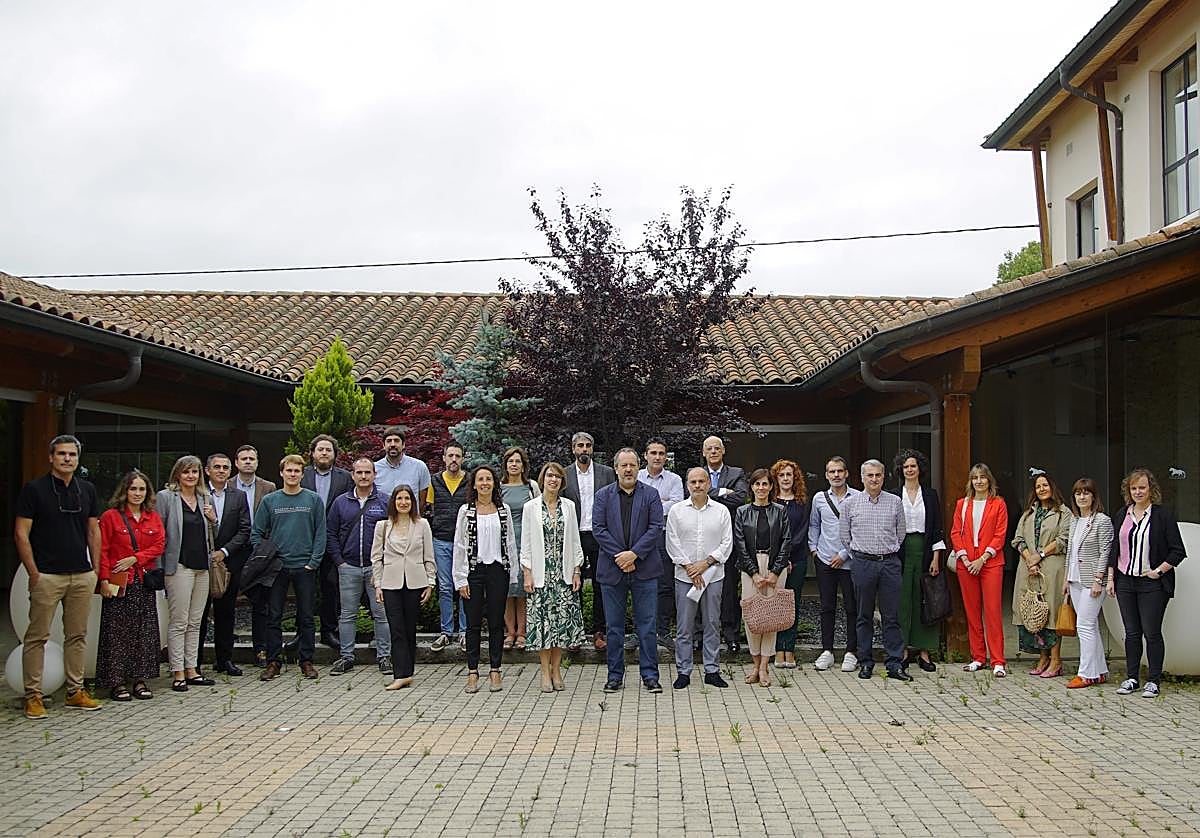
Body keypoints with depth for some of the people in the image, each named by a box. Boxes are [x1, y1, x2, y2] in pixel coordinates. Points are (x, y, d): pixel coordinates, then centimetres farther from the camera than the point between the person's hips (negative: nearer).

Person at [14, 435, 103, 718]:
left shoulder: (87, 490, 9)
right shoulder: (34, 489, -4)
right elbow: (21, 533, -5)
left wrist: (97, 569, 8)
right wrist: (33, 573, -10)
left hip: (82, 576, 4)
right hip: (47, 576, -4)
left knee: (77, 636, 10)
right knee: (37, 636, 0)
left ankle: (75, 691, 18)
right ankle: (33, 695, 8)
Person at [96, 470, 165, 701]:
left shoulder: (153, 518, 11)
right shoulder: (110, 516, -1)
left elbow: (159, 546, 3)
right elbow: (102, 550, -5)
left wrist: (134, 558, -10)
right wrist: (105, 580, -13)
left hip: (145, 581, 4)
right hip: (119, 582, -4)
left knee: (144, 631, 5)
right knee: (117, 632, -1)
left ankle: (140, 680, 13)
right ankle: (116, 682, 6)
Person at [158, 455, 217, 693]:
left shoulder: (206, 499, 14)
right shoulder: (165, 497, -2)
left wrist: (213, 520, 2)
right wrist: (161, 563, -11)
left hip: (202, 566, 6)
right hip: (179, 566, -5)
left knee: (195, 622, 10)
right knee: (178, 622, -4)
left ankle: (191, 669, 16)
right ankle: (178, 673, 2)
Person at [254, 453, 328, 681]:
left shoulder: (314, 500, 2)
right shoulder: (269, 500, 5)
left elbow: (320, 534, 1)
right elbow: (257, 533, 7)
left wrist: (313, 562, -7)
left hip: (305, 567, -1)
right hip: (277, 567, 1)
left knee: (306, 617, 5)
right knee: (274, 616, 3)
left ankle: (306, 660, 13)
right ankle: (273, 661, 11)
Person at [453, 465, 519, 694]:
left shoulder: (503, 510, 6)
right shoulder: (466, 511, 1)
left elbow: (510, 543, 9)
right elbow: (459, 546, -1)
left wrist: (512, 574, 4)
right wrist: (461, 579, -5)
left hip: (498, 570, 1)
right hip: (474, 571, -1)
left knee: (496, 623, 6)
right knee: (473, 623, 4)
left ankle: (495, 671, 14)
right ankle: (472, 672, 12)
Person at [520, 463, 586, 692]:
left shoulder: (568, 506, 7)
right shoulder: (531, 507, 1)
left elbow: (574, 540, 8)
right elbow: (526, 542, 1)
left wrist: (577, 570, 3)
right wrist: (527, 573, -5)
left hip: (564, 573, 2)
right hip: (540, 574, -2)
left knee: (563, 619, 3)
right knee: (543, 620, 0)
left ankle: (556, 669, 14)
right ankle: (545, 672, 9)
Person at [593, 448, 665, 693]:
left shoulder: (650, 495, 5)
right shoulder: (603, 495, 6)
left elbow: (656, 527, -3)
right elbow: (598, 528, -2)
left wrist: (634, 553, -13)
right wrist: (619, 556, -11)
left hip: (644, 569, -1)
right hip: (612, 569, 1)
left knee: (646, 625, 3)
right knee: (614, 626, 7)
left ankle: (649, 675, 11)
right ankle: (615, 675, 17)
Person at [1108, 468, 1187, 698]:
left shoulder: (1162, 515, -5)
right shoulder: (1122, 515, 10)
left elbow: (1177, 551, -4)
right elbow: (1114, 549, 15)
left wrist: (1159, 571, -11)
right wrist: (1110, 578, 10)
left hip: (1152, 584, -4)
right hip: (1125, 582, 4)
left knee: (1152, 633, 0)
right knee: (1131, 633, 10)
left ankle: (1154, 681, 10)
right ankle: (1131, 678, 18)